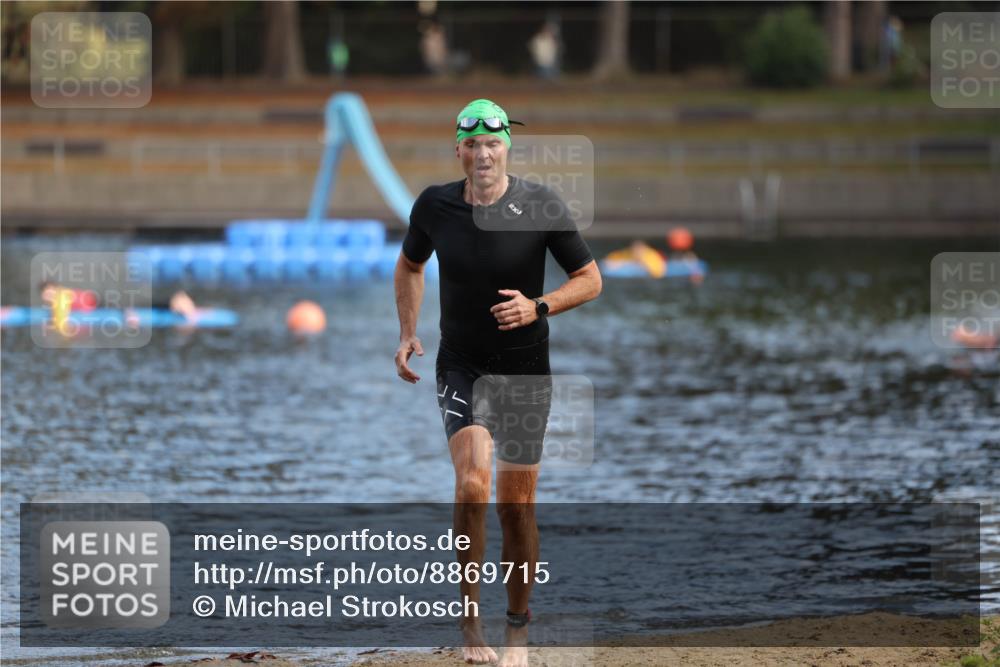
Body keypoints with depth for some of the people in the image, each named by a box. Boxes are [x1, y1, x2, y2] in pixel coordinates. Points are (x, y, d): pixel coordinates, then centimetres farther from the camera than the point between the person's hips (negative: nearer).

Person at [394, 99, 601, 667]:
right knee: (472, 486, -20)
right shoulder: (435, 206, -3)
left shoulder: (540, 205, -10)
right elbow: (410, 266, 17)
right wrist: (408, 334, 5)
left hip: (526, 369, 0)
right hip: (461, 368, 1)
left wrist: (538, 308, -19)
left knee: (517, 506, 4)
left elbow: (591, 279, -3)